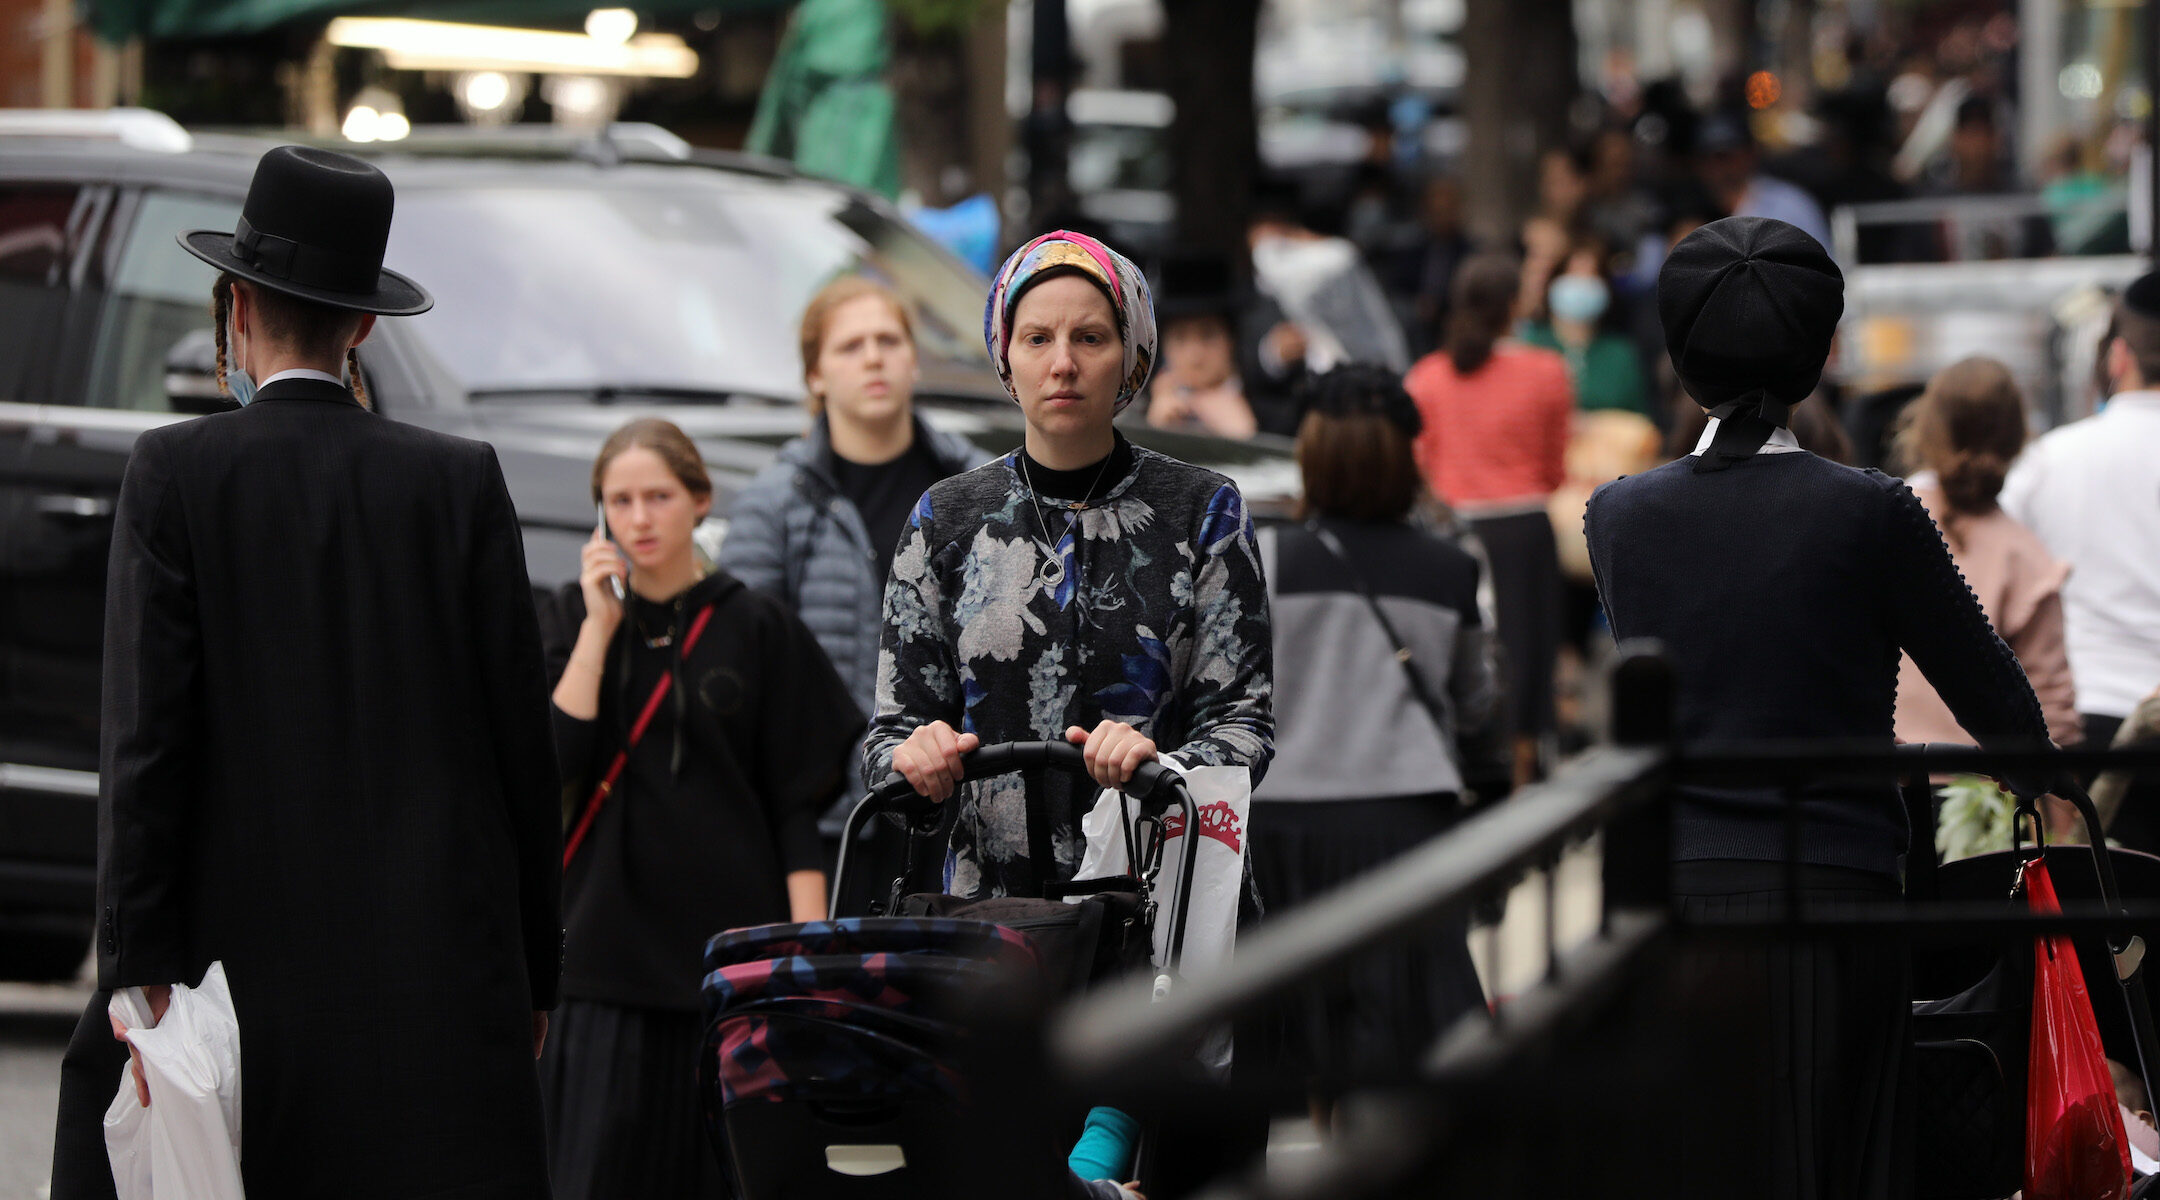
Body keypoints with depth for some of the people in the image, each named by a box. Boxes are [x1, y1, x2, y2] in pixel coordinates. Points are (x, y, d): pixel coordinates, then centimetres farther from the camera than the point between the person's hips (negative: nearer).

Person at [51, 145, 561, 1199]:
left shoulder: (174, 473, -1)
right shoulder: (462, 482, 4)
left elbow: (144, 738, -6)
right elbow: (523, 743, 5)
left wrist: (139, 969, -6)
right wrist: (534, 971, 13)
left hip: (240, 960, -1)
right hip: (442, 979, 1)